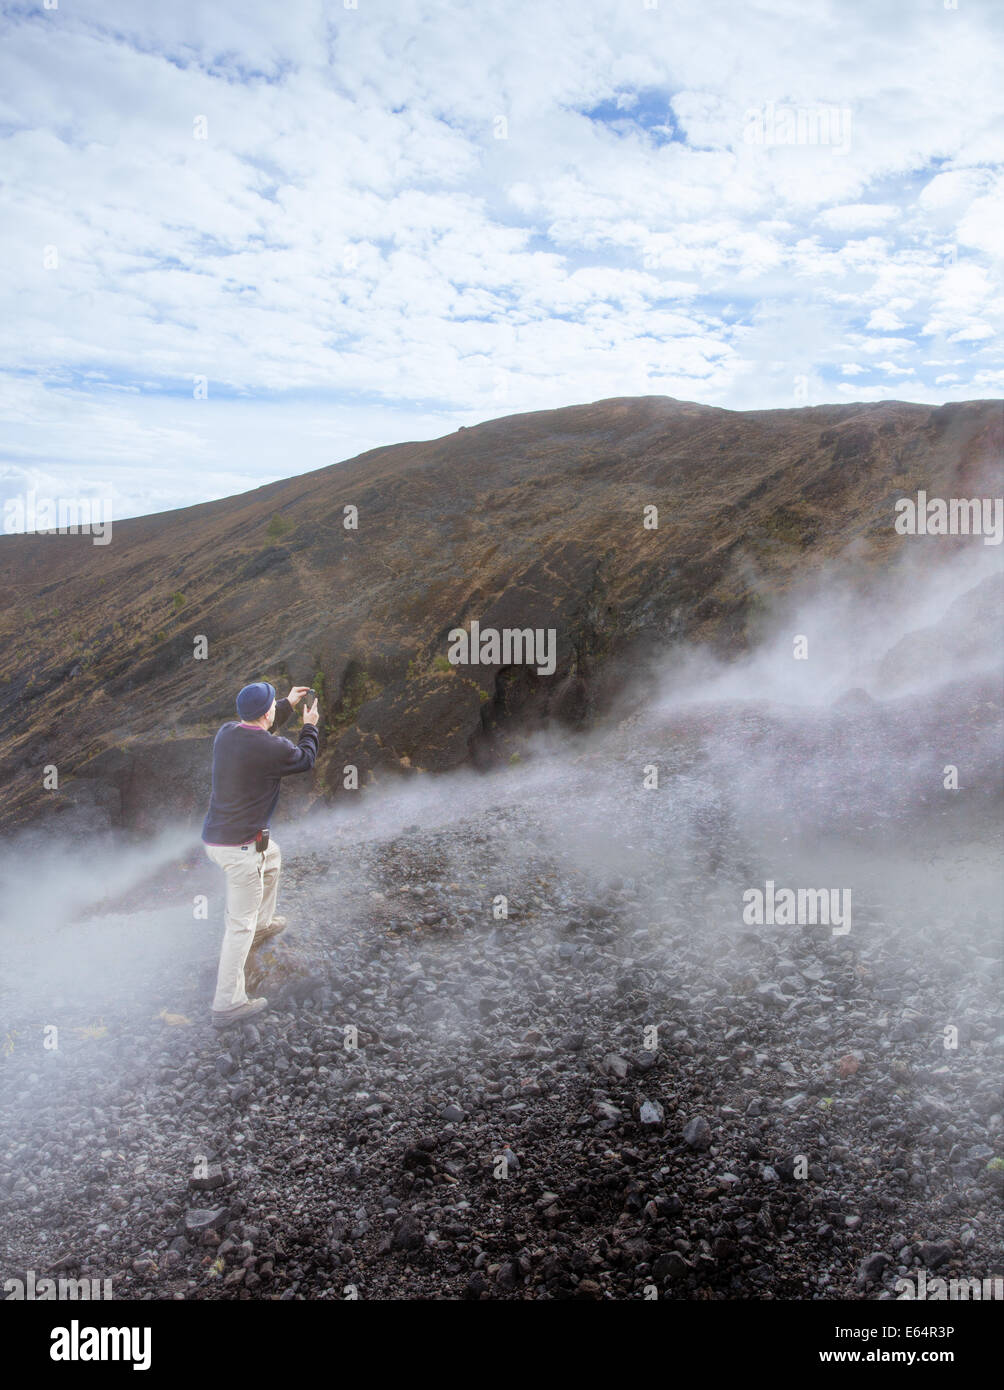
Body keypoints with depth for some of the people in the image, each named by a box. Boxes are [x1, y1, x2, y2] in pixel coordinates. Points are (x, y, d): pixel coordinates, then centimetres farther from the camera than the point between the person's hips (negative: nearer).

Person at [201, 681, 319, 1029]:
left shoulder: (226, 732, -1)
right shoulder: (272, 750, -22)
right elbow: (305, 759, -1)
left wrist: (288, 705, 28)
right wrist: (309, 726, 16)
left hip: (214, 837, 9)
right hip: (239, 847, -9)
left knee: (272, 856, 35)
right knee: (240, 924, 1)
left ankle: (263, 924, 52)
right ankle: (227, 1004, 9)